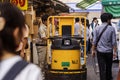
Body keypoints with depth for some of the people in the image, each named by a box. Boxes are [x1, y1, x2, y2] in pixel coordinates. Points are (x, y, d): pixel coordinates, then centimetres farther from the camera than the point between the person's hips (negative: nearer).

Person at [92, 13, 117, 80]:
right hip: (109, 51, 0)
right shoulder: (112, 28, -7)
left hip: (100, 51, 0)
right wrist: (114, 51, 1)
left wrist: (93, 50, 7)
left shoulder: (97, 28, -2)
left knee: (102, 68, 1)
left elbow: (94, 41, -3)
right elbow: (114, 42, -7)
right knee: (108, 67, 17)